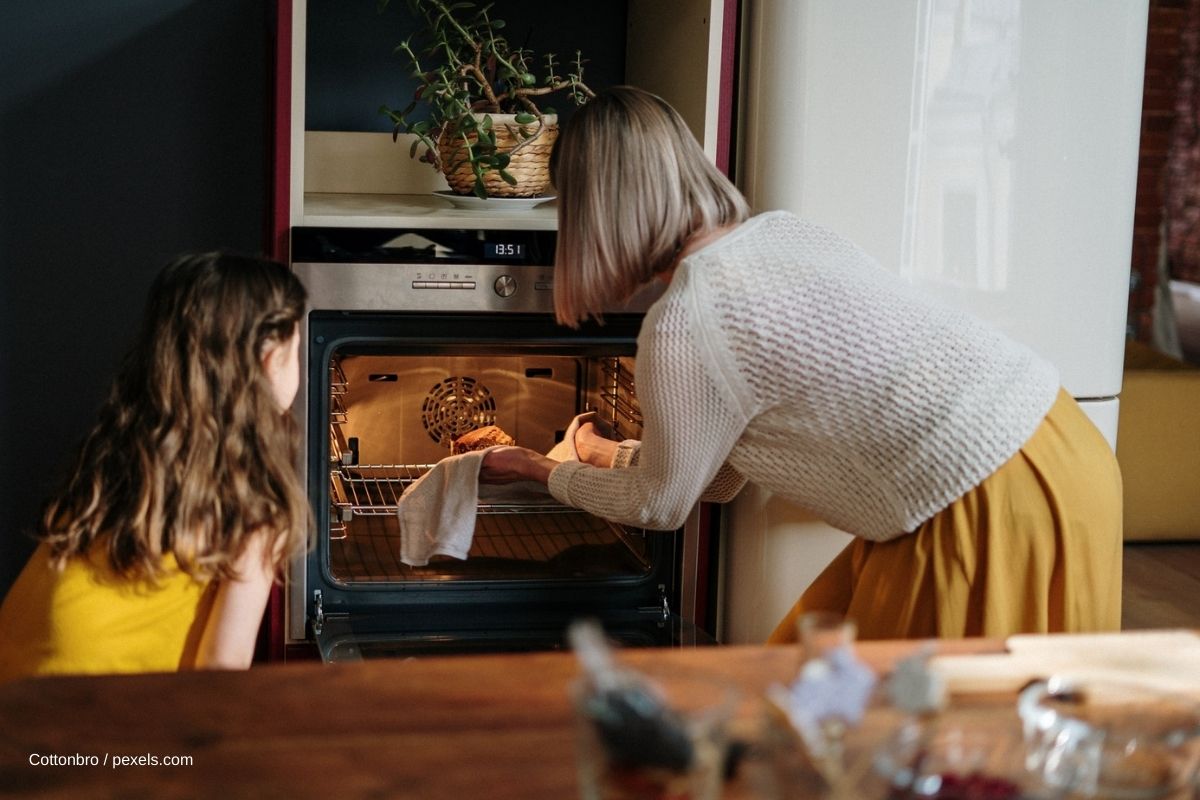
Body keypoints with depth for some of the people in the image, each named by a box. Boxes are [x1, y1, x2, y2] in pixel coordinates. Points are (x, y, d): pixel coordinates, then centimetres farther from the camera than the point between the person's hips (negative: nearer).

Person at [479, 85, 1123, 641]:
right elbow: (724, 470, 21)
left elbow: (660, 505, 3)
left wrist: (544, 472, 21)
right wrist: (612, 457, 38)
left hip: (995, 512, -9)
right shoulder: (778, 231, 11)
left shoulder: (683, 325, -16)